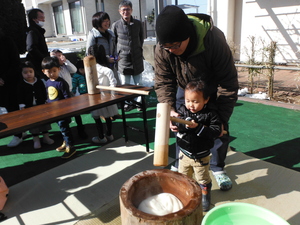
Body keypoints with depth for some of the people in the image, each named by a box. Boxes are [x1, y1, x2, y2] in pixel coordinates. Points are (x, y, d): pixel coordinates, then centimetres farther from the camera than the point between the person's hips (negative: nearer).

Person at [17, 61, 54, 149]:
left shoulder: (39, 82, -1)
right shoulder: (22, 86, -5)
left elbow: (45, 93, 3)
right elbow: (21, 98, -5)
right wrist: (22, 107, -11)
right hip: (29, 108, -1)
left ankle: (46, 137, 25)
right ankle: (36, 139, 17)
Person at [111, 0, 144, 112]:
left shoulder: (138, 23, 2)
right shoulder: (115, 25, -4)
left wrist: (139, 47, 12)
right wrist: (117, 54, 0)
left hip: (137, 58, 2)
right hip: (123, 59, -2)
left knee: (138, 82, 10)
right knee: (125, 84, 5)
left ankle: (139, 101, 23)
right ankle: (128, 102, 19)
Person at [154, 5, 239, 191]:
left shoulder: (214, 41, -37)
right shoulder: (162, 49, -28)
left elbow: (228, 83, -29)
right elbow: (163, 82, -20)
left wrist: (222, 117, -27)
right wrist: (169, 110, -36)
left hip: (213, 90, -2)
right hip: (184, 89, 2)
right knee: (180, 128, 5)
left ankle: (218, 168, 24)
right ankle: (180, 165, 27)